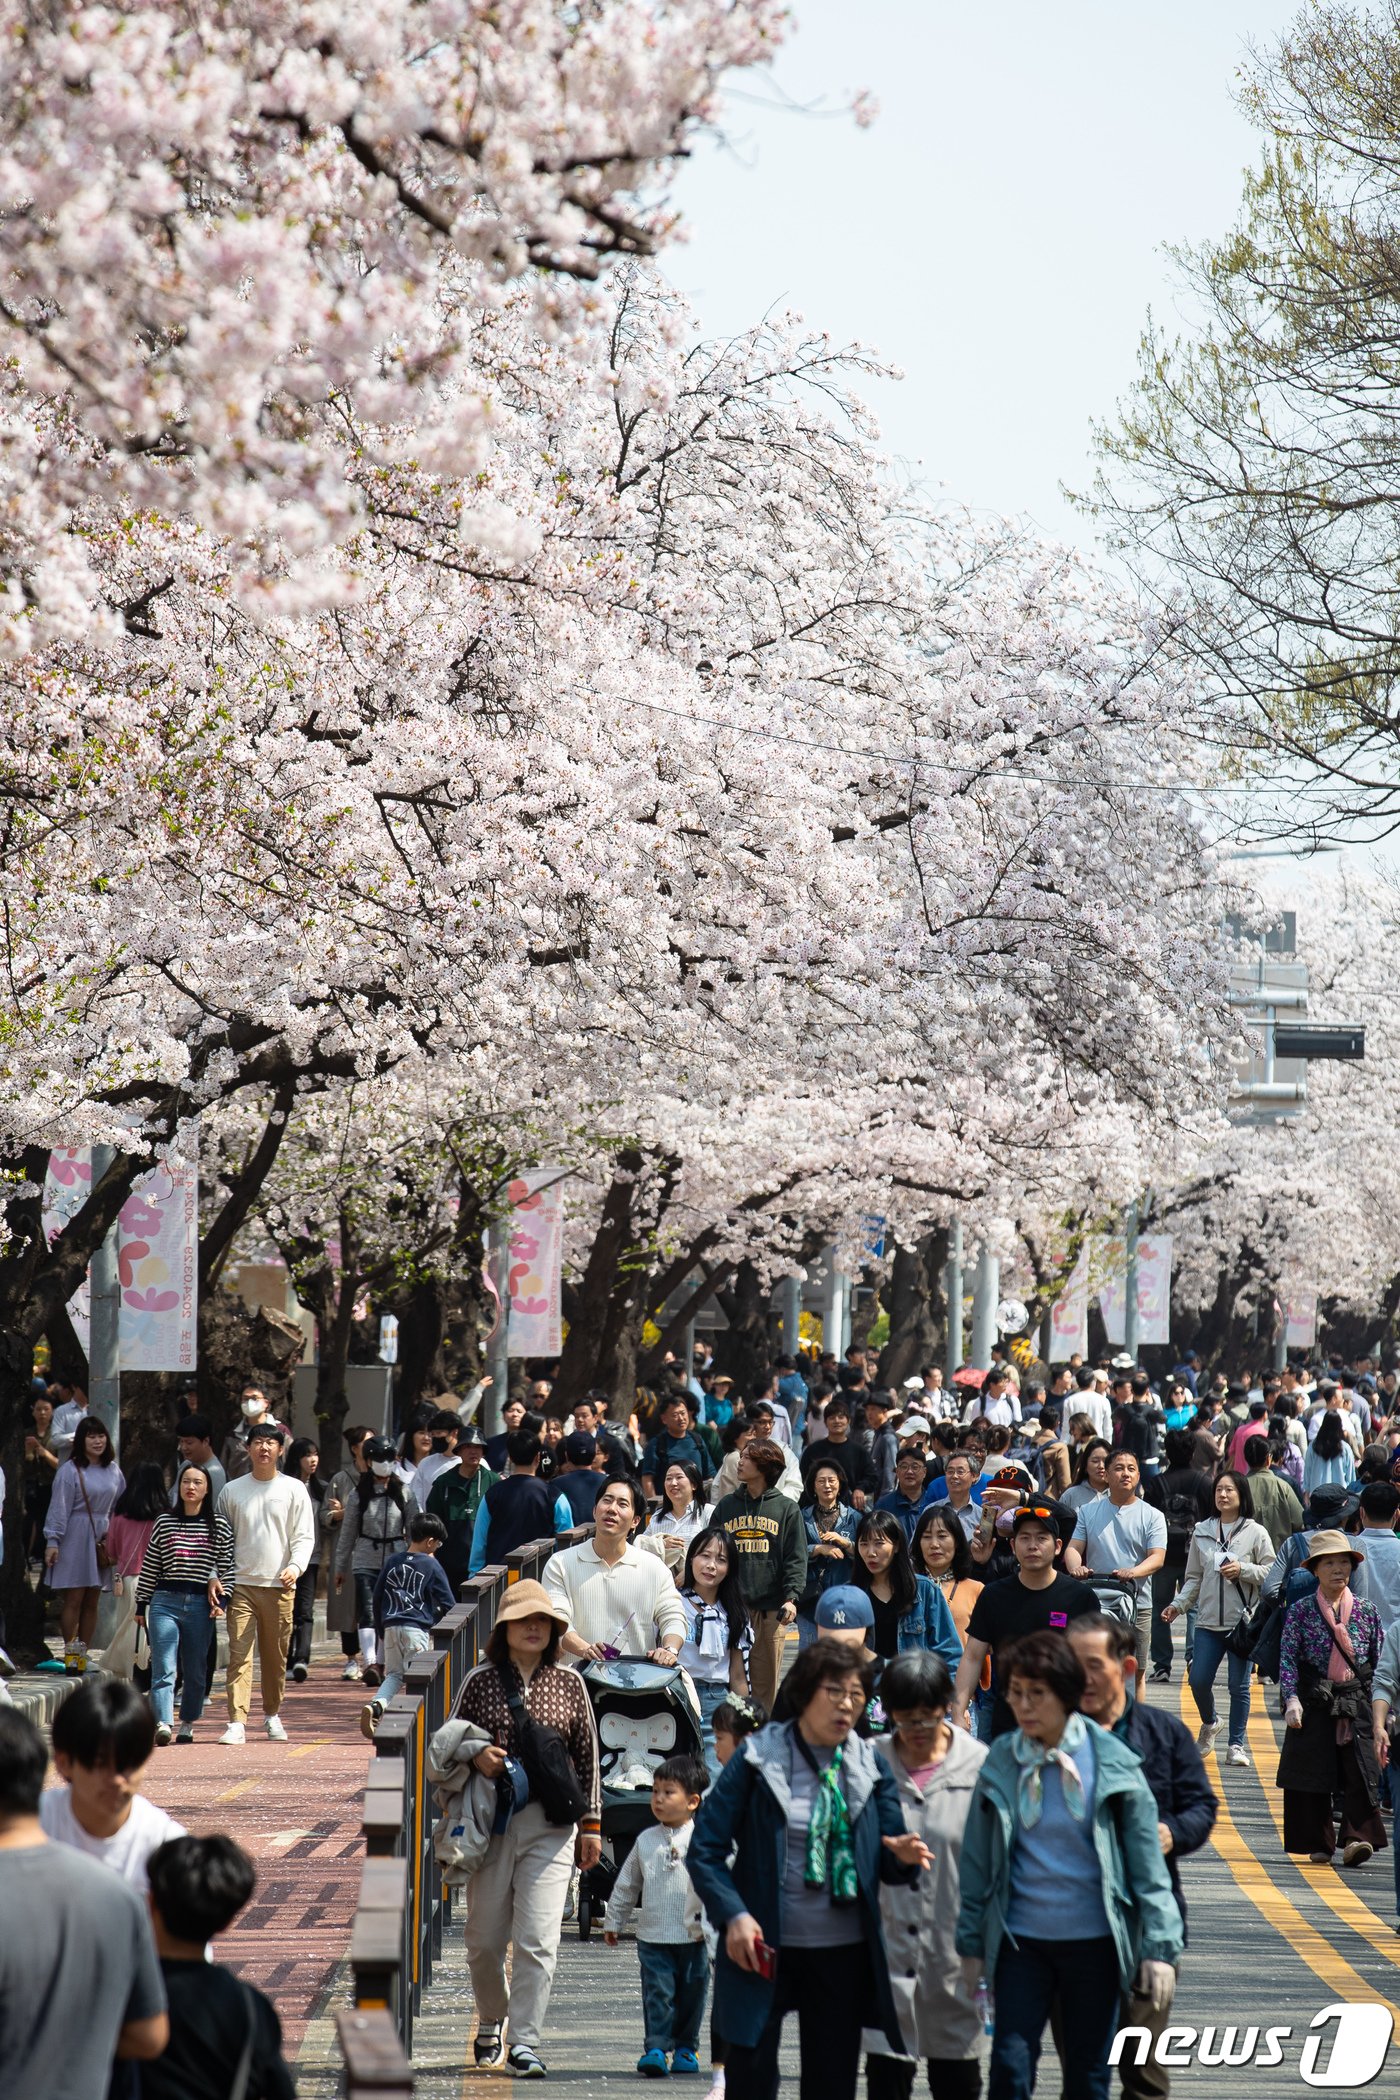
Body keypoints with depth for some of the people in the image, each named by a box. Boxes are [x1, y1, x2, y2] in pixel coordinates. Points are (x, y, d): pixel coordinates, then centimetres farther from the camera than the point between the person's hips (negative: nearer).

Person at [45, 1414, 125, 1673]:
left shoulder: (113, 1470, 9)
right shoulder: (70, 1470, -6)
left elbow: (120, 1507, 13)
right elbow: (59, 1507, -7)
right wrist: (52, 1541, -11)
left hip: (103, 1540, 5)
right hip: (76, 1538, -5)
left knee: (91, 1602, 6)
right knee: (73, 1599, -6)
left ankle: (82, 1656, 11)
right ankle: (70, 1654, -1)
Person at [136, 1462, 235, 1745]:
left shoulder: (219, 1526, 6)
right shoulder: (164, 1521, 8)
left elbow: (227, 1568, 7)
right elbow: (149, 1566, 11)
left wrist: (223, 1599, -3)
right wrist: (141, 1604, 11)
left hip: (200, 1604, 0)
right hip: (165, 1601, 0)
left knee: (195, 1669, 6)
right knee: (163, 1668, -11)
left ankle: (187, 1725, 18)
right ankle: (163, 1723, -21)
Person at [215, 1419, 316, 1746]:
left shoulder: (294, 1490, 6)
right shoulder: (232, 1491, 9)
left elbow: (304, 1535, 3)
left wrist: (295, 1566, -14)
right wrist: (214, 1577, 0)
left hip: (279, 1585, 0)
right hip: (241, 1584, 0)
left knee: (276, 1656, 8)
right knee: (239, 1655, -9)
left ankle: (272, 1715, 25)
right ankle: (236, 1723, -13)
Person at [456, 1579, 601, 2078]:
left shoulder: (569, 1684, 5)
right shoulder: (481, 1681, 3)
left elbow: (586, 1755, 10)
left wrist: (590, 1823, 8)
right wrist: (474, 1755, -11)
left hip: (549, 1824, -1)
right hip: (489, 1820, 1)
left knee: (537, 1938, -9)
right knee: (484, 1937, 7)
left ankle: (525, 2042, -4)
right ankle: (490, 2025, 31)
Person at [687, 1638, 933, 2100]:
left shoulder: (872, 1768, 5)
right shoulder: (757, 1758, -4)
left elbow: (887, 1863, 8)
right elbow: (705, 1849, -6)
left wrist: (903, 1857, -16)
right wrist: (733, 1915, -18)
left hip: (844, 1956, 3)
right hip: (765, 1949, -3)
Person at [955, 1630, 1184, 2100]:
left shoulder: (1111, 1763, -7)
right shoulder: (1000, 1765, -2)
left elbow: (1147, 1863, -5)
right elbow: (978, 1862, 3)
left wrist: (1160, 1947, -9)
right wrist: (971, 1945, 4)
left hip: (1094, 1941, -1)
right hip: (1021, 1942, 1)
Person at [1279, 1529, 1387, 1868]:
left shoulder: (1366, 1611, 7)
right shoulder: (1300, 1611, 2)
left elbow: (1379, 1662, 11)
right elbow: (1288, 1659, -2)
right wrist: (1292, 1699, -15)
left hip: (1357, 1703, 1)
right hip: (1313, 1705, -1)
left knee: (1361, 1773, -11)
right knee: (1312, 1775, 1)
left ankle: (1357, 1838, -13)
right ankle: (1318, 1844, 11)